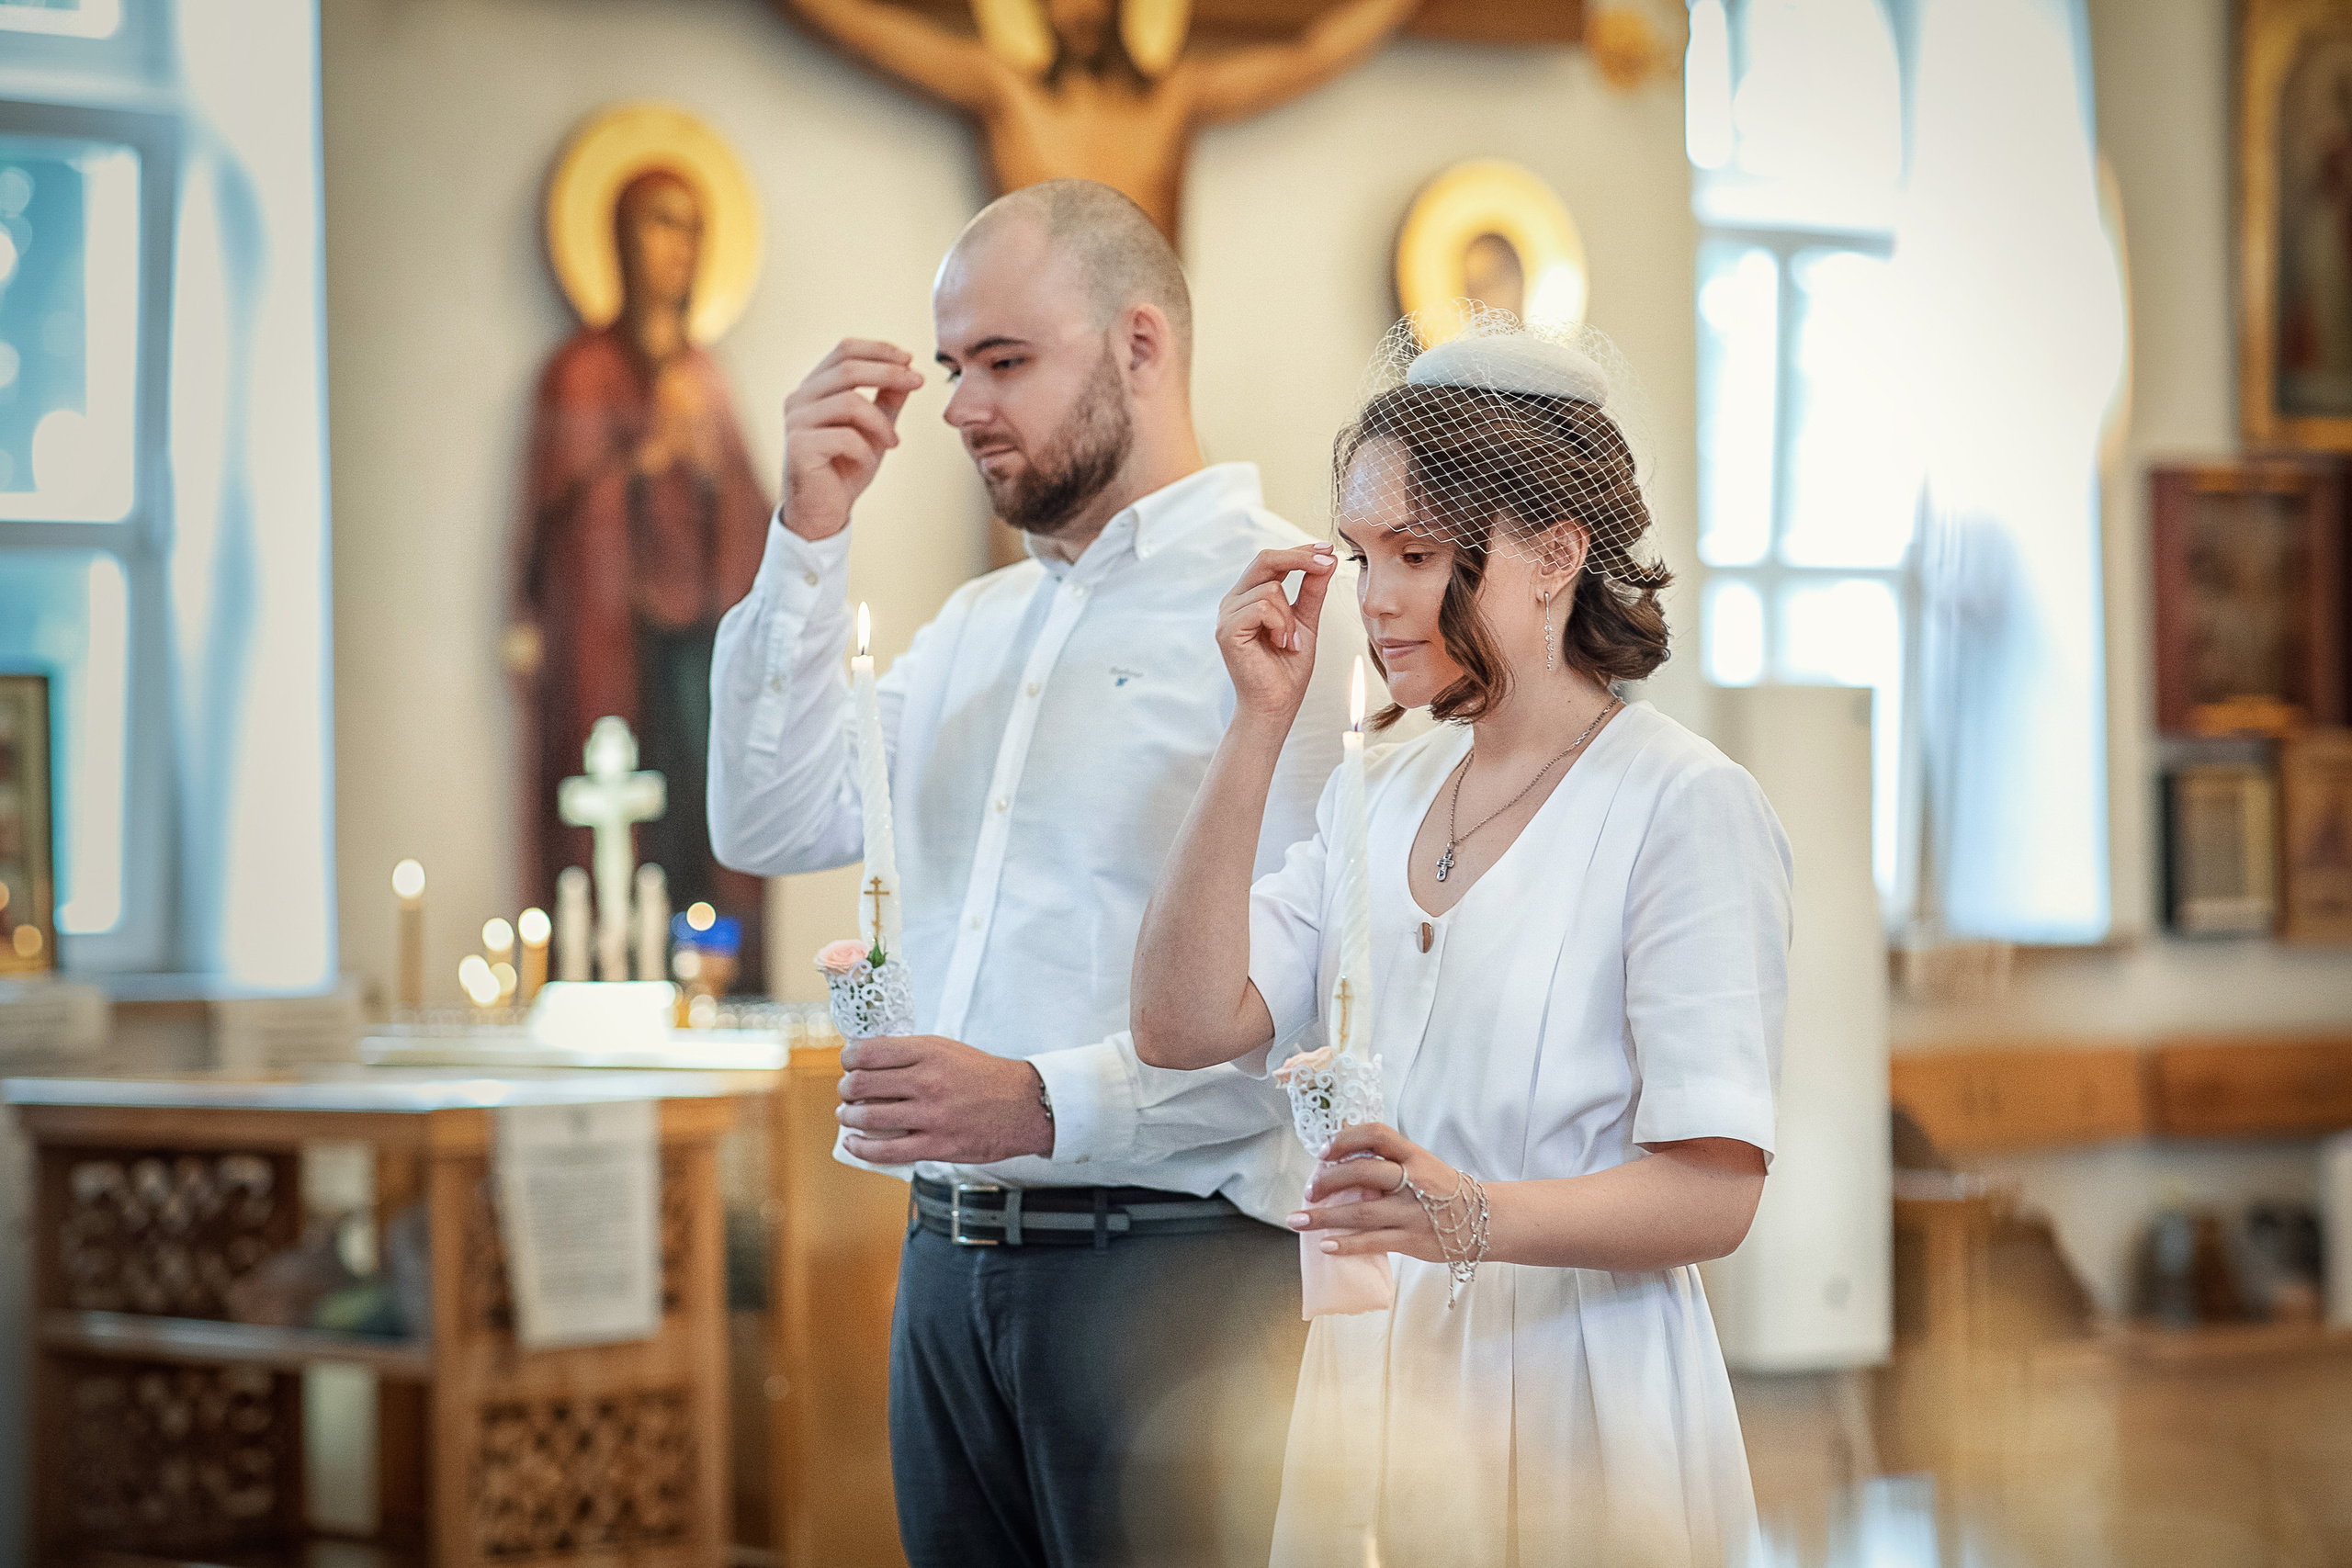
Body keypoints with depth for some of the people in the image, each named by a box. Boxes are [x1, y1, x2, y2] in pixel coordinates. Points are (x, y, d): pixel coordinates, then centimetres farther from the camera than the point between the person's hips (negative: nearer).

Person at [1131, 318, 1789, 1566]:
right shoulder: (1381, 794, 11)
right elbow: (1184, 1025, -2)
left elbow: (1713, 1189, -17)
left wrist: (1474, 1216, -33)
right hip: (1372, 1376, 6)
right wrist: (1259, 724, -2)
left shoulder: (1684, 804, -11)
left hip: (1572, 1404, -6)